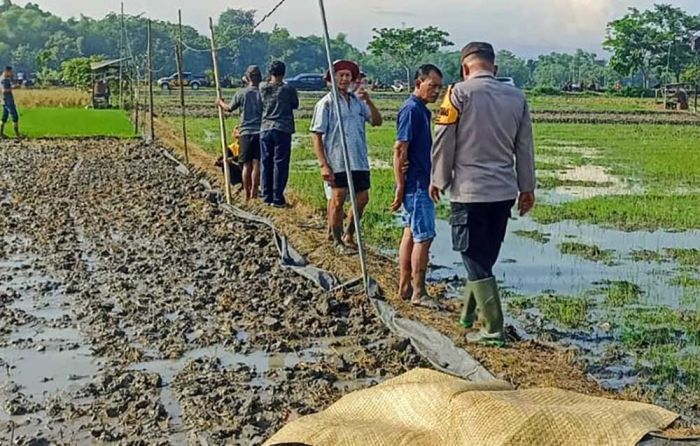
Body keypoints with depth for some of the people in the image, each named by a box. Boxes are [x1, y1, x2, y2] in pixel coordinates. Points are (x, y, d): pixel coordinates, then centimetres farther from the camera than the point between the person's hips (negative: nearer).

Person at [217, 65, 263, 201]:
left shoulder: (242, 93, 0)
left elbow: (229, 108, 15)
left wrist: (220, 102, 33)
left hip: (245, 133, 0)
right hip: (260, 132, 0)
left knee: (246, 165, 7)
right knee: (256, 164, 0)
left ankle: (247, 195, 11)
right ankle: (254, 194, -1)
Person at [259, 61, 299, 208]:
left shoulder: (262, 88, 2)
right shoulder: (288, 89, -6)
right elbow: (295, 105, 7)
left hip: (265, 129, 4)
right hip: (282, 129, -4)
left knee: (266, 163, 10)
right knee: (280, 164, 0)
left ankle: (267, 197, 13)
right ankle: (277, 199, -1)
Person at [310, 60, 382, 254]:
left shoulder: (358, 100, 10)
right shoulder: (326, 103, -4)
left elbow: (377, 121, 5)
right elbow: (316, 136, -7)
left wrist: (368, 101, -11)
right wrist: (323, 165, -14)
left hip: (359, 160, 5)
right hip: (337, 162, -5)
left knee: (362, 198, 9)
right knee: (338, 200, 2)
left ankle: (349, 236, 27)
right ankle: (337, 241, 16)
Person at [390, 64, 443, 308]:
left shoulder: (422, 110, 15)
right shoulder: (411, 110, -15)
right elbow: (400, 150, -19)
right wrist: (400, 187, -19)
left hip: (421, 184, 10)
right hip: (416, 185, -10)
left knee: (411, 235, 13)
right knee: (424, 237, -7)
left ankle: (405, 287, 20)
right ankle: (418, 293, -2)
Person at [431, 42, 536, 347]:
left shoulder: (460, 93, -8)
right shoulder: (516, 97, 6)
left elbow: (443, 142, -7)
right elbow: (525, 147, 11)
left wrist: (439, 180, 6)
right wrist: (527, 188, 19)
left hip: (469, 191, -5)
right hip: (504, 191, 5)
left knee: (477, 262, 2)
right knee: (484, 258, 18)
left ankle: (493, 330, 4)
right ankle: (468, 314, 32)